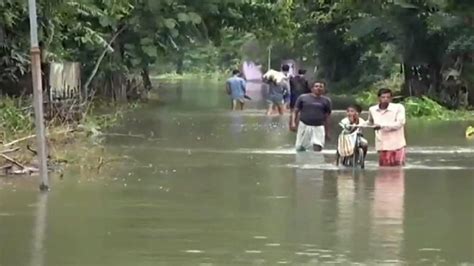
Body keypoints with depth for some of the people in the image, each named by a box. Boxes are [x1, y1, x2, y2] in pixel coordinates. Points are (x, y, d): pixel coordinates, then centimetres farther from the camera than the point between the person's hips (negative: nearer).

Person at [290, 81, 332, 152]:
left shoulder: (326, 101, 7)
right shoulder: (303, 98, 3)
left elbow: (327, 116, 14)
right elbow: (295, 111, 5)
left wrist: (326, 130, 14)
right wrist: (293, 123, -10)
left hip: (318, 128, 0)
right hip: (304, 126, 0)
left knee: (317, 148, -16)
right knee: (300, 149, 4)